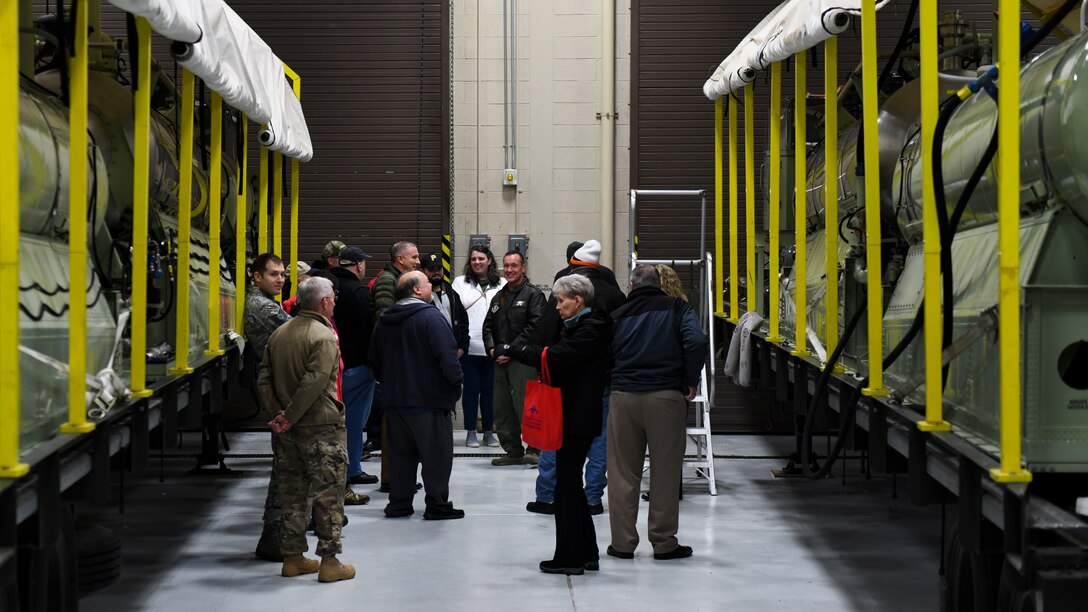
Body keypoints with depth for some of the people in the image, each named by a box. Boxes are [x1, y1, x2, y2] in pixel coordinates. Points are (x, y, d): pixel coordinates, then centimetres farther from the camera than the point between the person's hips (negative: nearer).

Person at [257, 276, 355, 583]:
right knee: (328, 494, 0)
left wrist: (279, 413, 1)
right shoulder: (324, 336, -14)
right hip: (321, 427, -7)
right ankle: (330, 561, 2)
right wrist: (290, 416, -16)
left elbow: (264, 379, 6)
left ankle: (293, 557, 20)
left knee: (293, 493, 14)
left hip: (290, 429, 7)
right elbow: (314, 382, -23)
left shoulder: (279, 334, 9)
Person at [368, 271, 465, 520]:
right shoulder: (430, 316, -13)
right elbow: (447, 355, -21)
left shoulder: (385, 321, 10)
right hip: (431, 398, -7)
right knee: (437, 453, 1)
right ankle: (437, 504, 3)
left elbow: (375, 362, 19)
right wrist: (456, 382, -8)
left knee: (400, 453, 12)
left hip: (395, 399, 7)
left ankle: (399, 503, 14)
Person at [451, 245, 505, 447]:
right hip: (469, 346, -1)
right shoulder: (460, 282, 6)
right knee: (471, 389, 4)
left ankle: (488, 431, 16)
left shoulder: (502, 284, 6)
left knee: (490, 389, 7)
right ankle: (471, 432, 12)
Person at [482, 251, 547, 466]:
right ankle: (513, 451, 16)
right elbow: (488, 325, 22)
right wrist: (491, 347, 3)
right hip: (500, 360, 8)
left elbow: (535, 327, -13)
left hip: (523, 360, -8)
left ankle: (534, 449, -6)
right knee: (502, 408, 8)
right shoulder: (499, 297, 19)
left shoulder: (533, 295, -3)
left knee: (525, 406, -12)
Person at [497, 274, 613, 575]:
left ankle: (569, 558, 2)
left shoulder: (590, 330, -15)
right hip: (574, 417, 10)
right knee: (572, 485, 15)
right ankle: (585, 553, 22)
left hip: (578, 419, -10)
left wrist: (512, 350, -18)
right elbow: (557, 356, 12)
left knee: (567, 485, -4)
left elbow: (554, 358, -24)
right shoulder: (579, 326, 16)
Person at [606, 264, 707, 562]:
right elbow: (697, 341, -11)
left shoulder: (617, 315, 10)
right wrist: (691, 382, -2)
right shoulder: (676, 308, 4)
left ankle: (622, 543, 10)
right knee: (665, 473, 4)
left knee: (622, 473, 8)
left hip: (624, 397, 2)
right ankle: (664, 543, 8)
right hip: (666, 397, -2)